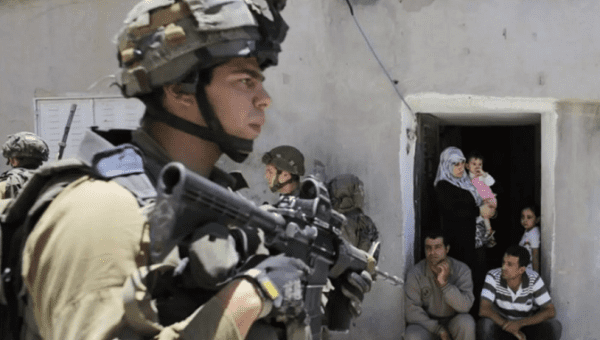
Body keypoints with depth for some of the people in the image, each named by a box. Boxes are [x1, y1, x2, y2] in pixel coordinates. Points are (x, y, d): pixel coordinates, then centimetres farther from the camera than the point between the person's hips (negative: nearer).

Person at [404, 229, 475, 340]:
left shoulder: (461, 270, -11)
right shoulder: (415, 274, -11)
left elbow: (465, 306, -23)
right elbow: (411, 310, -12)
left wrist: (444, 284, -36)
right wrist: (438, 329, -20)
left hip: (454, 320, 1)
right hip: (427, 322, -1)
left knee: (466, 322, -33)